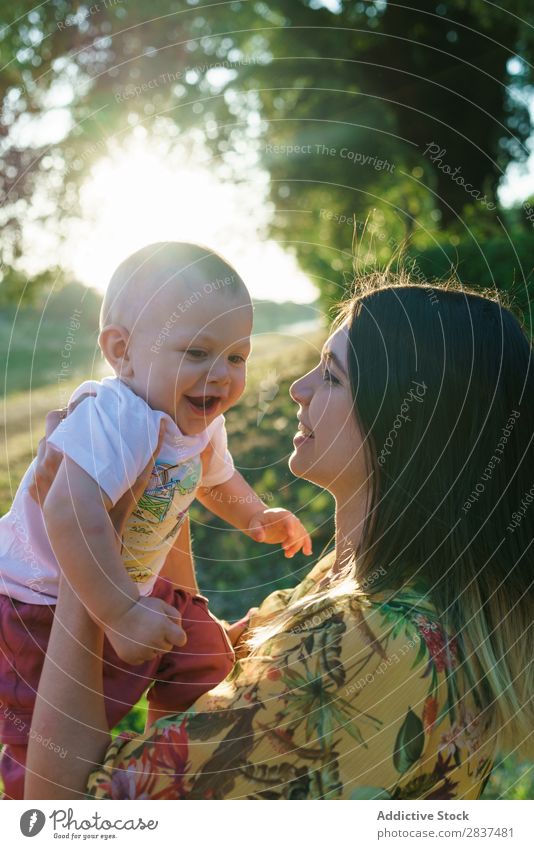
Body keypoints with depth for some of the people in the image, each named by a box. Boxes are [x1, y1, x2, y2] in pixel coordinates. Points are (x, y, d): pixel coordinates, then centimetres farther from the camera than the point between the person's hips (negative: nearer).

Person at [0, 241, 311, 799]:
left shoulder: (203, 424, -5)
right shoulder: (117, 415, -37)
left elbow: (214, 479, 20)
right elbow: (69, 513, -50)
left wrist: (257, 517, 5)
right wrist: (120, 615, -48)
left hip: (137, 589, 9)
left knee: (205, 661, 18)